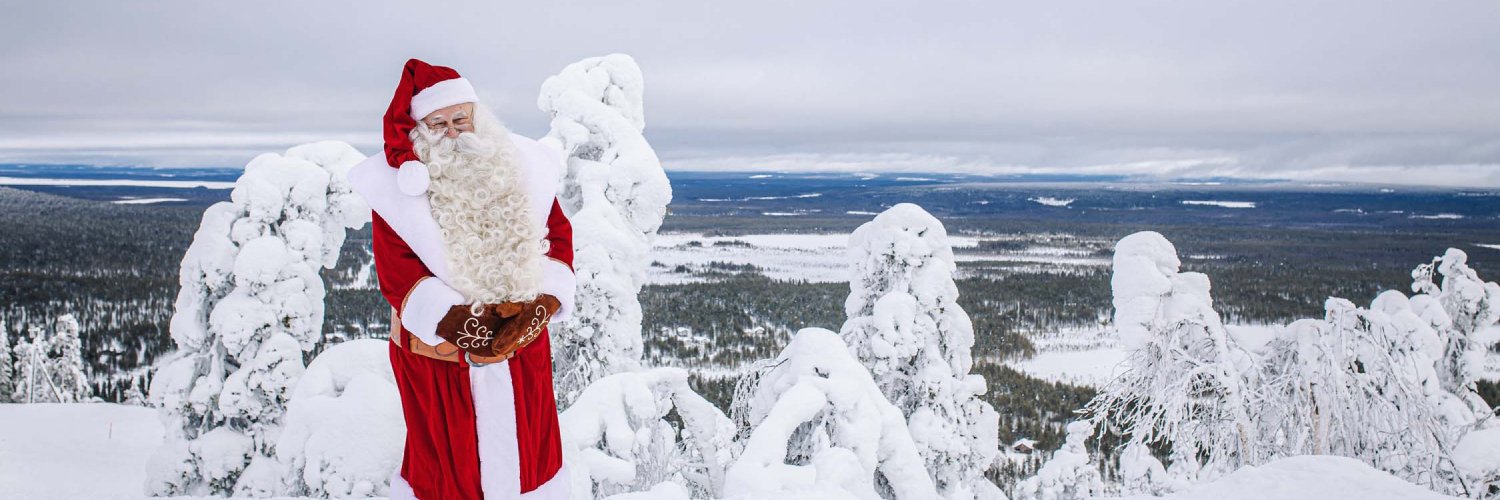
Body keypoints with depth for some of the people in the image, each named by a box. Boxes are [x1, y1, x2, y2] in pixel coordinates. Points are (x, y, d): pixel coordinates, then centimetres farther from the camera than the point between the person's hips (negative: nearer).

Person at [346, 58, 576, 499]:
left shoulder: (521, 165, 0)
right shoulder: (398, 183, -7)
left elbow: (558, 235, 0)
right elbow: (396, 270, -10)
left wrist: (538, 303, -15)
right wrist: (452, 318, -22)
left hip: (519, 342, 2)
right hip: (439, 350, -2)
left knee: (522, 446, 15)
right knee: (447, 455, 12)